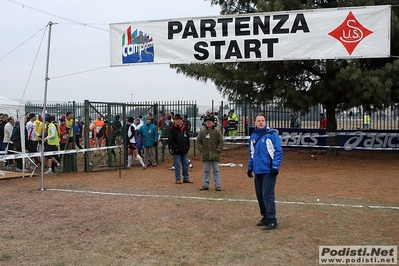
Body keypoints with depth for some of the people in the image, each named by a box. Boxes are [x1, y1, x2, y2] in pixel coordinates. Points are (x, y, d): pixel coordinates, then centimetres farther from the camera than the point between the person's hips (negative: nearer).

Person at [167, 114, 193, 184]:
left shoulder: (184, 129, 12)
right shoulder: (171, 129, -5)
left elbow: (188, 139, 17)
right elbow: (171, 140, -11)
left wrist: (187, 147, 5)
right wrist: (176, 147, -17)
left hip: (184, 151, 6)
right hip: (176, 151, -5)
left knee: (186, 164, 10)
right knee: (177, 165, -1)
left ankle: (186, 178, 20)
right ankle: (177, 179, 9)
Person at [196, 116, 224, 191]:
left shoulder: (217, 132, -1)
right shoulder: (202, 132, 4)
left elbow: (221, 142, 1)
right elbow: (198, 142, 8)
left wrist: (218, 150, -8)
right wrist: (201, 149, -3)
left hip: (215, 155, -2)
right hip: (205, 155, 2)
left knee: (216, 170, 2)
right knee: (206, 170, 9)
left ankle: (217, 185, 5)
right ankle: (205, 185, 15)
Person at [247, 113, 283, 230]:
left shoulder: (272, 134, -6)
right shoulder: (253, 136, 12)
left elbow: (279, 151, -8)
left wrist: (275, 166, -15)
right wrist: (250, 167, 20)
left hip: (269, 171, -7)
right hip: (257, 171, 7)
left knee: (267, 195, -10)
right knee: (259, 195, 11)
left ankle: (272, 220, -3)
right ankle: (265, 217, 25)